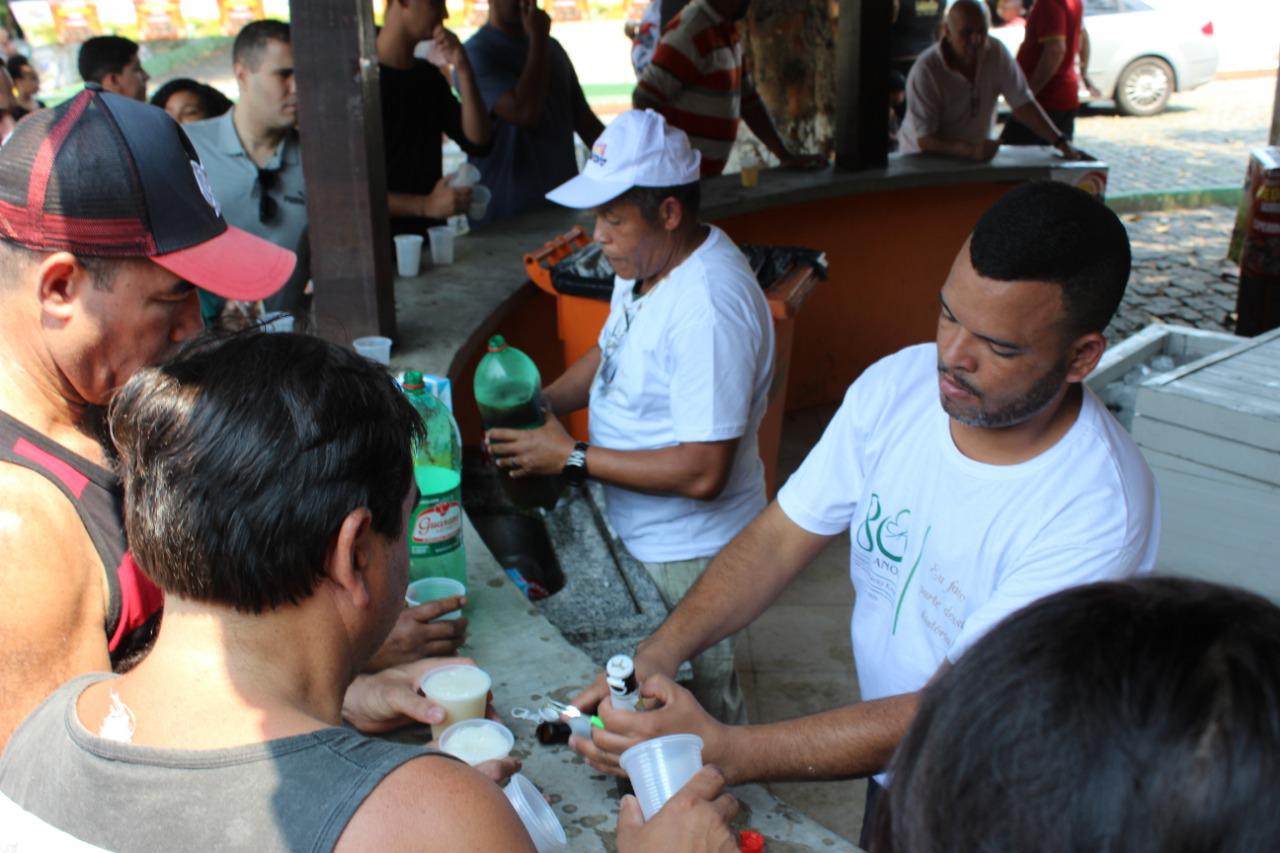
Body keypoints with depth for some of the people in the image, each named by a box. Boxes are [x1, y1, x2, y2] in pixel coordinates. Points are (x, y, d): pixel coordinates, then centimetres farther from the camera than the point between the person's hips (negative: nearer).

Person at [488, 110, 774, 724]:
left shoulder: (708, 307, -31)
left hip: (690, 555, -9)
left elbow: (702, 473, -32)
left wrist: (572, 458, -24)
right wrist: (537, 404, 0)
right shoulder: (648, 262, -1)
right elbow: (613, 352, 17)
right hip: (634, 535, 9)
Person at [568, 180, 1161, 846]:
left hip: (1000, 816, -5)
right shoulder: (897, 386, -15)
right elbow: (779, 539, -10)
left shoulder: (1098, 510, -32)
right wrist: (659, 655, -24)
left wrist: (722, 752, -39)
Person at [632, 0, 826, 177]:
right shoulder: (690, 29, -16)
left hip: (707, 177, 8)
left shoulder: (727, 30, 12)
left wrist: (785, 155, 13)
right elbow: (645, 100, -21)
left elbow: (748, 99, 18)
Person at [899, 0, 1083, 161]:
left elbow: (1022, 103, -4)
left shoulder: (995, 52, -6)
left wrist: (1062, 144, -13)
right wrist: (971, 151, -39)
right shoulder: (925, 70, -21)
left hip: (976, 159, 4)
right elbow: (924, 139, -24)